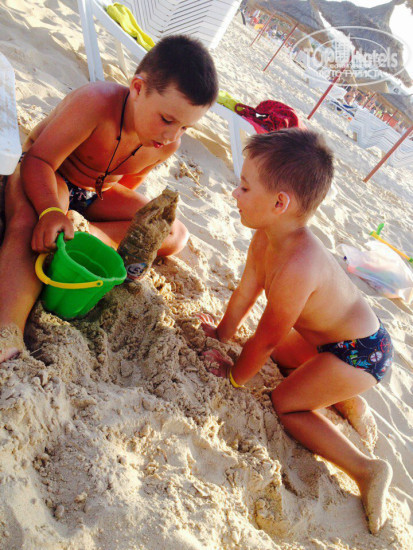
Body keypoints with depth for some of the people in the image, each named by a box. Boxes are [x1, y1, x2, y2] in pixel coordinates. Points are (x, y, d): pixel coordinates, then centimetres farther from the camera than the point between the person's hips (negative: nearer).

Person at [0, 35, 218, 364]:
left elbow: (128, 184, 3)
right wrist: (50, 211, -49)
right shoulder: (95, 103, -31)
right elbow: (39, 160, -31)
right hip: (45, 177, -5)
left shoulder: (168, 145, -13)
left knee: (175, 237, -8)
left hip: (98, 193, 6)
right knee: (27, 225, -39)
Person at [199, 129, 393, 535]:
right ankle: (346, 400, 30)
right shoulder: (266, 238, -12)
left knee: (284, 403, -4)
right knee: (280, 354, 27)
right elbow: (244, 294, 3)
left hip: (360, 354, -9)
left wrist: (235, 374, -8)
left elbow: (265, 338, -24)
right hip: (333, 334, 9)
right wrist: (221, 334, 14)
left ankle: (365, 469, 0)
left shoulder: (297, 269, -38)